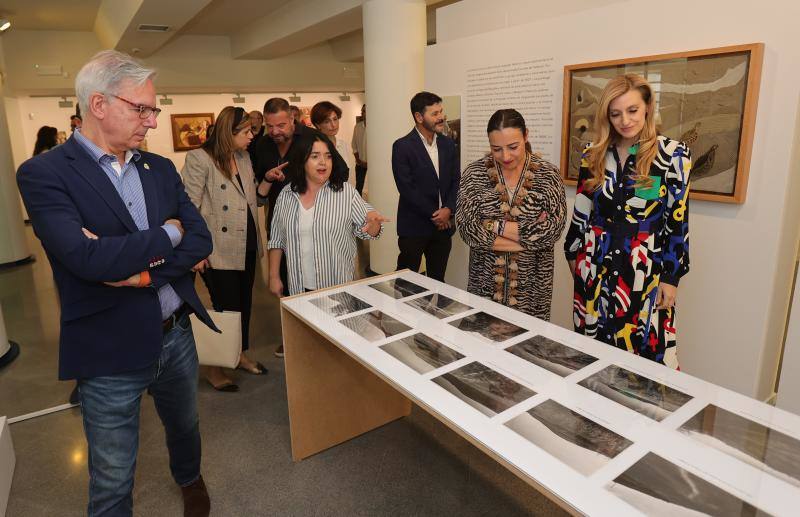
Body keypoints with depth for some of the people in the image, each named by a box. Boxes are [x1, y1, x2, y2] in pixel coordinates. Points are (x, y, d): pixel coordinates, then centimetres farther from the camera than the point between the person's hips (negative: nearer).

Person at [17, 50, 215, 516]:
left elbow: (201, 240, -3)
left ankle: (190, 478, 59)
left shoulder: (161, 169, 4)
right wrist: (167, 235, -14)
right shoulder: (44, 174, -12)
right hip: (111, 351, -5)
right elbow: (86, 258, -26)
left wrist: (141, 270, -18)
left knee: (185, 425, 29)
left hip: (177, 335, 5)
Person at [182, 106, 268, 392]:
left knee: (244, 304, 17)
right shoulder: (199, 159, -12)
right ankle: (213, 367, 21)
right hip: (218, 250, -7)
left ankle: (240, 354, 36)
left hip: (247, 246, 7)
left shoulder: (244, 157, 12)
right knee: (226, 307, 1)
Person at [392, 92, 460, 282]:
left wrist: (448, 209, -8)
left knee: (438, 279, 12)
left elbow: (456, 181, 9)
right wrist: (434, 215, -12)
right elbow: (406, 188, -14)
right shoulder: (402, 146, -9)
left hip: (443, 225, 5)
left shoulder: (448, 144, 9)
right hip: (414, 226, -5)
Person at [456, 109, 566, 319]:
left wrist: (496, 225, -16)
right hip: (485, 284, 1)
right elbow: (467, 228, -14)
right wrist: (530, 234, -14)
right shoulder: (475, 172, -4)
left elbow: (552, 230, -14)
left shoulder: (548, 174, -5)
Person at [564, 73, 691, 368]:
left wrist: (671, 276, -6)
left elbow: (678, 219, -5)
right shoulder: (594, 155, 4)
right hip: (596, 265, 3)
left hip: (645, 268, -3)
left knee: (645, 350, 3)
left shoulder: (673, 154, -5)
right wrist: (573, 256, 12)